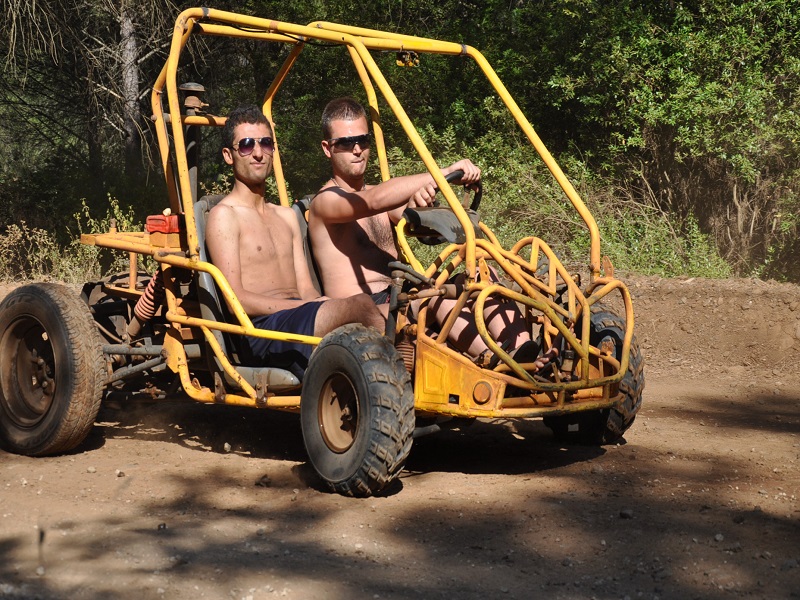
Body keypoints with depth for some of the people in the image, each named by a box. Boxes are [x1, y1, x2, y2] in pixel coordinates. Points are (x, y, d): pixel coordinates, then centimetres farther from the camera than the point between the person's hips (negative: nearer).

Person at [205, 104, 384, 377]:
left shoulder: (286, 217, 27)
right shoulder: (225, 216, 4)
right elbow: (237, 299, -7)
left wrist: (324, 304, -5)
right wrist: (307, 305, -14)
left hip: (299, 322, 7)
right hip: (262, 327, -7)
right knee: (361, 303, -31)